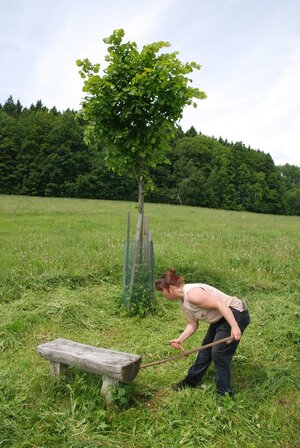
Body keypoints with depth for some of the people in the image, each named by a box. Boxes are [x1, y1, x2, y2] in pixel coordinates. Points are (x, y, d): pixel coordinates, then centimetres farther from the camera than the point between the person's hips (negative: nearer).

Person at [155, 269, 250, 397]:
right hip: (219, 319, 10)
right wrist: (180, 339, -9)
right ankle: (191, 381, 34)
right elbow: (192, 324, 5)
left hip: (235, 314, -10)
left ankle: (225, 394, 8)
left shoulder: (192, 293, -27)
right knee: (206, 348, 18)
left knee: (219, 353, -8)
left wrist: (234, 327, -35)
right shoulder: (183, 301, 6)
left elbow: (219, 304, -31)